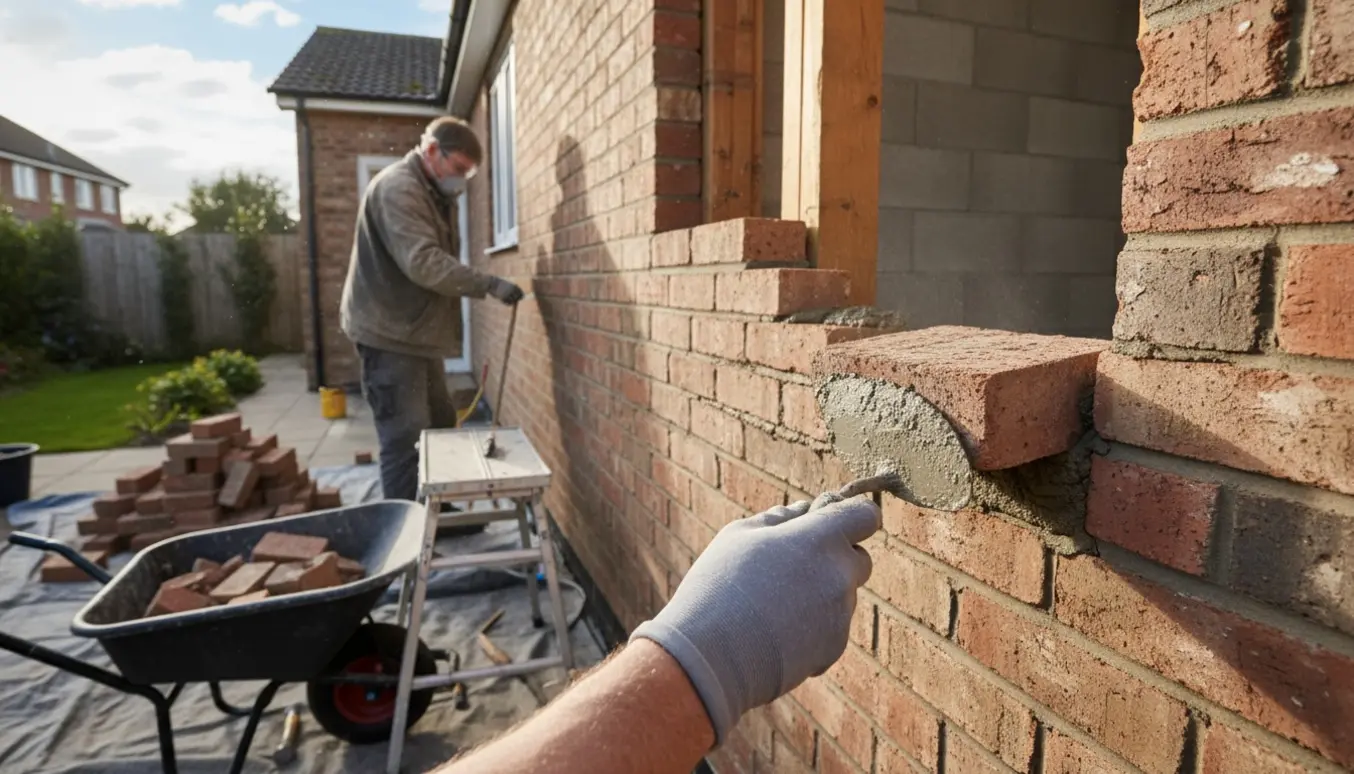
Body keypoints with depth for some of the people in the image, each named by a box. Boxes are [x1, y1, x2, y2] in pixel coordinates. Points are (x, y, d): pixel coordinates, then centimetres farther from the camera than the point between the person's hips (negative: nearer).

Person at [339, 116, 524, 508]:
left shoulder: (432, 193, 16)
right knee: (406, 438, -8)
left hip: (417, 330, 10)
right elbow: (423, 262, -29)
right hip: (389, 333, -10)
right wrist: (489, 284, -31)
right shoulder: (397, 187, -17)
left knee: (440, 424, 15)